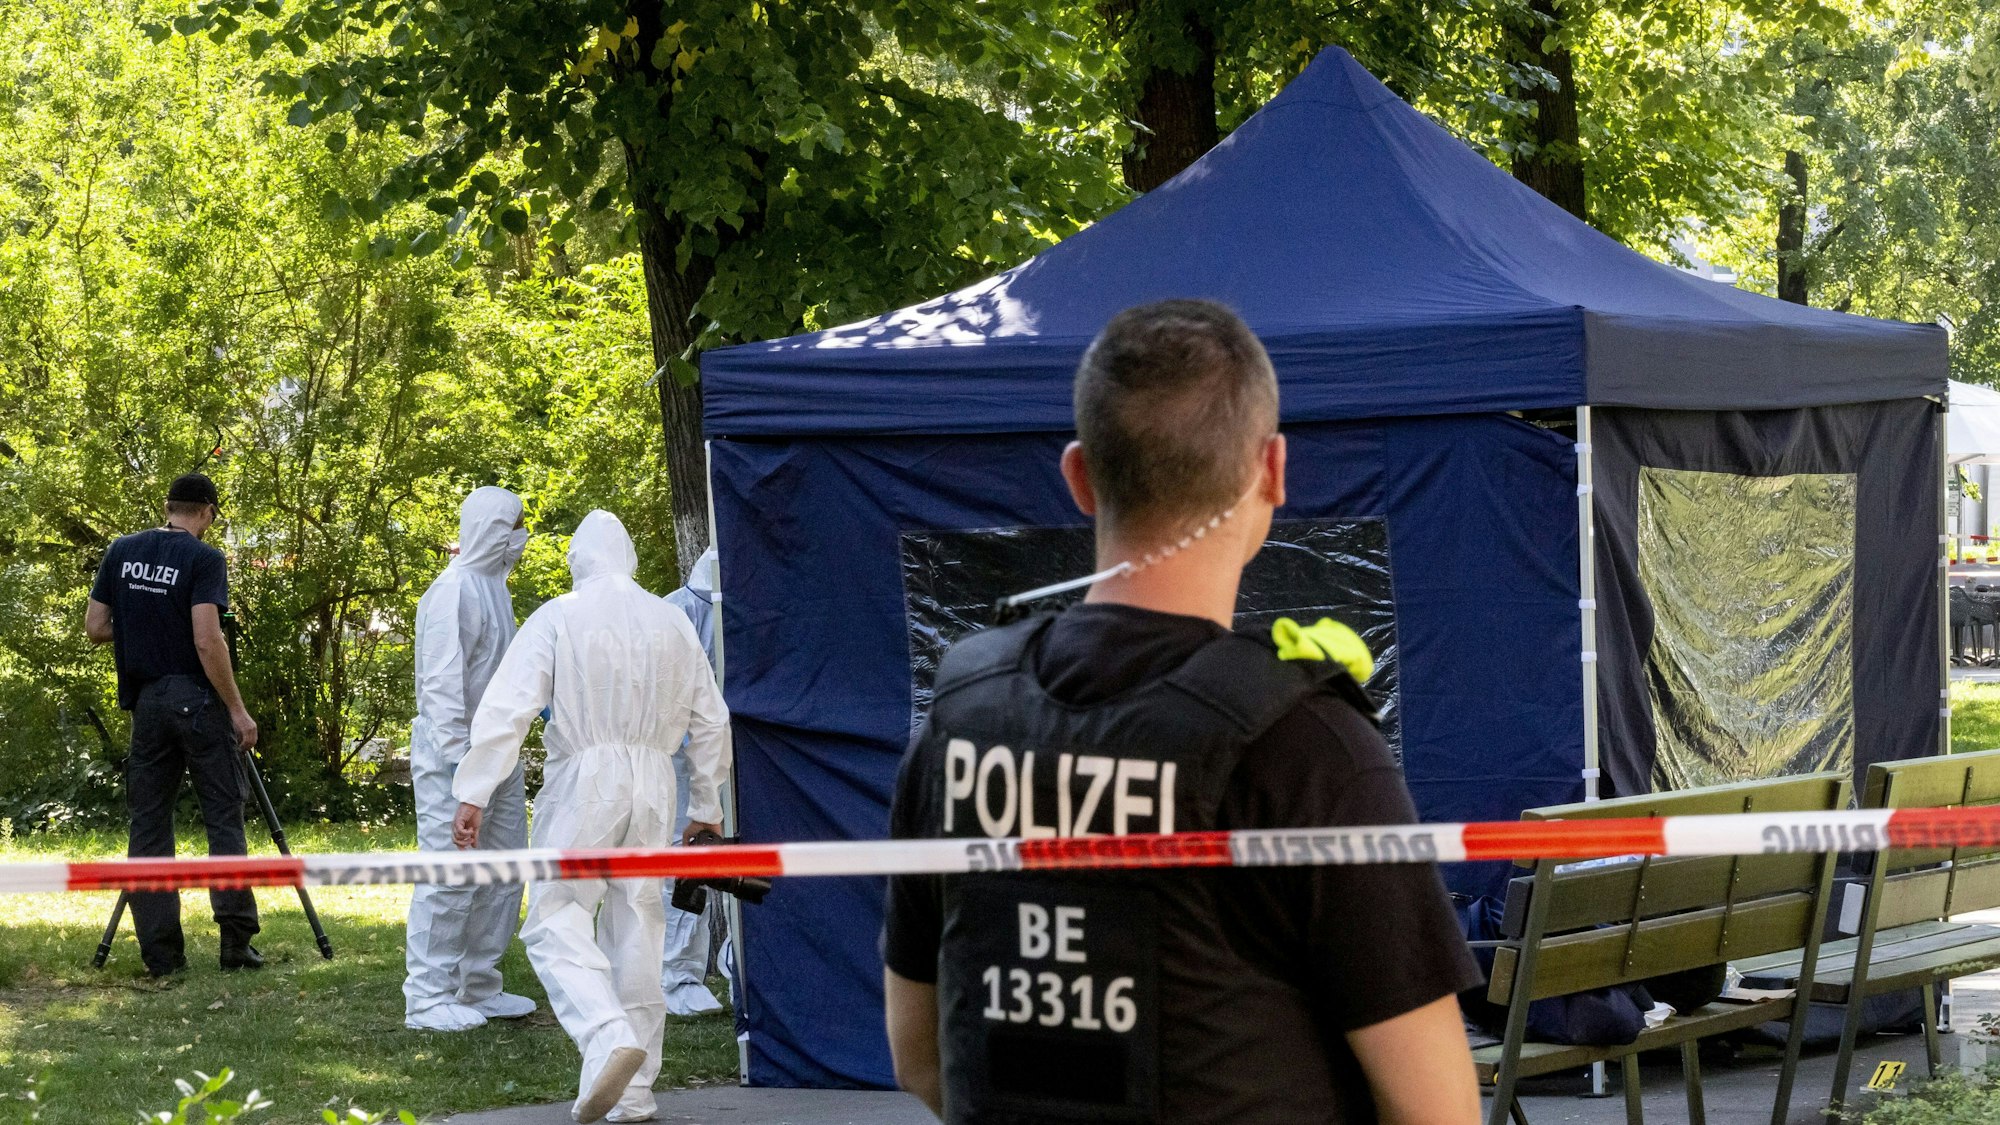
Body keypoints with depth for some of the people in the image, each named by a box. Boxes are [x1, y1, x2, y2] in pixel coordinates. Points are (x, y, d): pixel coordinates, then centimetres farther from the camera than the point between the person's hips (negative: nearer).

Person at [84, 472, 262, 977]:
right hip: (196, 699, -4)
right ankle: (236, 940, -6)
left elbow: (95, 628, 7)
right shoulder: (204, 559, -9)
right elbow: (207, 640, -17)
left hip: (145, 701, 4)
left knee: (149, 823, 6)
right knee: (224, 817, 1)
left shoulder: (121, 552, 6)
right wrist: (237, 710, -12)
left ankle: (162, 953, 3)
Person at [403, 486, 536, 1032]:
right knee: (450, 875, -10)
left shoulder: (495, 586, 15)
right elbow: (442, 680, -21)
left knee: (504, 870, 13)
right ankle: (426, 998, -7)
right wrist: (457, 756, -24)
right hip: (454, 752, -10)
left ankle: (478, 988, 21)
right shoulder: (455, 590, -16)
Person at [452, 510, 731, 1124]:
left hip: (582, 780, -5)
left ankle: (609, 1035, -28)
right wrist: (707, 805, 27)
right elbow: (710, 721, 17)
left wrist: (473, 794, -10)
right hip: (653, 784, 5)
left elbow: (507, 708, -11)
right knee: (636, 925, 10)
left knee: (558, 918, -3)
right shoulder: (673, 622, 12)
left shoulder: (558, 617, -3)